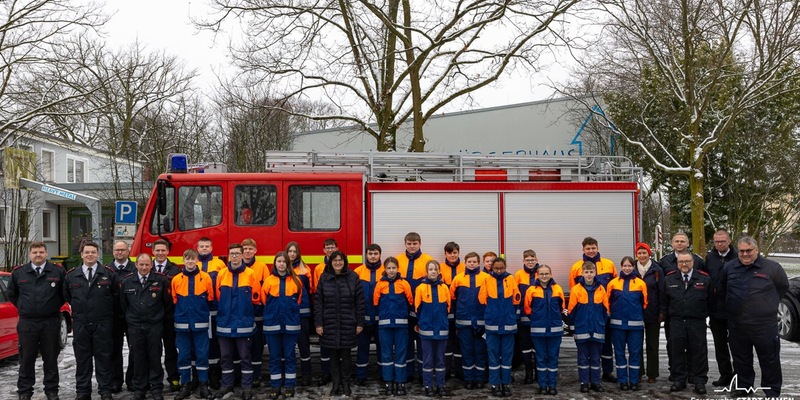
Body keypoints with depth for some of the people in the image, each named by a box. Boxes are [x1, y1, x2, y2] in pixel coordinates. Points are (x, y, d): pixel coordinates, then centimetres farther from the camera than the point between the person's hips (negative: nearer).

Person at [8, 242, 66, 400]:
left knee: (51, 359, 7)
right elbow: (11, 294, 18)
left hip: (50, 323, -1)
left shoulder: (58, 272, 1)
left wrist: (55, 307, 6)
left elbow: (65, 292, 10)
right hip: (27, 323, 1)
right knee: (26, 359, 6)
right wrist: (23, 308, 12)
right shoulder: (18, 273, 5)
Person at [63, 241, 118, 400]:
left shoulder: (109, 274, 1)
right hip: (80, 324, 2)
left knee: (104, 357, 2)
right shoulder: (71, 275, 6)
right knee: (82, 359, 7)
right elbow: (66, 296, 18)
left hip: (103, 324, -2)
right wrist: (79, 309, 15)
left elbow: (116, 296, 7)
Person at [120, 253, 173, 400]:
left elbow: (168, 302, 4)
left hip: (155, 326, -1)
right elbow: (123, 303, 14)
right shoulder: (127, 282, 2)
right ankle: (139, 388, 17)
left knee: (155, 358, 3)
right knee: (138, 358, 7)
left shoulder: (161, 280, -4)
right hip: (134, 326, 2)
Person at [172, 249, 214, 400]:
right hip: (182, 324, 2)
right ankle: (185, 386, 16)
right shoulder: (176, 279, 2)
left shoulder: (206, 278, -1)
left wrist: (204, 313, -1)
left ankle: (203, 385, 13)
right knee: (183, 355, 7)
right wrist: (180, 313, 5)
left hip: (200, 323, -1)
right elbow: (173, 301, 9)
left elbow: (210, 300, 3)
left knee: (202, 354, 3)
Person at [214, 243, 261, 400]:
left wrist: (244, 306, 4)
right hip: (225, 322, 3)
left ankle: (247, 387, 13)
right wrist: (226, 307, 8)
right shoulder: (221, 273, 3)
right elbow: (217, 296, 9)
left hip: (244, 322, -3)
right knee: (225, 356, 11)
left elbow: (256, 297, -1)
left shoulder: (250, 274, -4)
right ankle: (226, 385, 24)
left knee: (245, 356, 5)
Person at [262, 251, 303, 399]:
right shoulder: (269, 280, -2)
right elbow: (264, 299, 7)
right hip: (272, 324, 0)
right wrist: (273, 311, 12)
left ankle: (289, 385, 14)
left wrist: (291, 310, 9)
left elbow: (300, 299, 10)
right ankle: (275, 386, 16)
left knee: (289, 356, 6)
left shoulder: (295, 280, 0)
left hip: (290, 324, 0)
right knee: (274, 356, 7)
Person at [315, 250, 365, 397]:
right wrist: (318, 323, -4)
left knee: (345, 354, 6)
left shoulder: (353, 277, -2)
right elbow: (318, 302, 1)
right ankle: (336, 383, 18)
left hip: (348, 324, -1)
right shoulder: (324, 278, 1)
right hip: (330, 324, 1)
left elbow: (360, 302, -1)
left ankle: (345, 383, 20)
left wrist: (360, 323, -4)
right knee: (333, 355, 7)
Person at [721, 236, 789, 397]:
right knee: (741, 360, 15)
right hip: (736, 325, 3)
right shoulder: (729, 267, 4)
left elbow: (783, 287, 9)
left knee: (770, 360, 5)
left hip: (765, 325, -3)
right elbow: (723, 289, 21)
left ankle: (772, 392, 19)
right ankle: (744, 388, 29)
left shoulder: (772, 267, -6)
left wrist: (770, 304, 10)